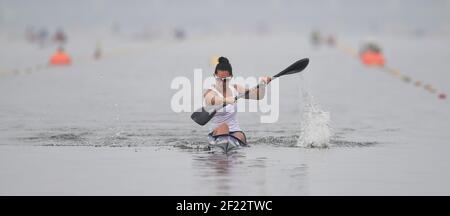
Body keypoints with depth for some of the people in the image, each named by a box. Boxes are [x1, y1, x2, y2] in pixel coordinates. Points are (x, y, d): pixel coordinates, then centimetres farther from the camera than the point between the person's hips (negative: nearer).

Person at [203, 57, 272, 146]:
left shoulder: (235, 89, 8)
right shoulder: (210, 92, -9)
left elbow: (258, 96, 5)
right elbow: (211, 100, -35)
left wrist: (262, 84, -17)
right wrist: (226, 100, -56)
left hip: (235, 131, 4)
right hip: (217, 132, -4)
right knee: (223, 126, -33)